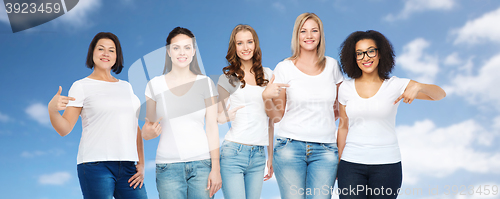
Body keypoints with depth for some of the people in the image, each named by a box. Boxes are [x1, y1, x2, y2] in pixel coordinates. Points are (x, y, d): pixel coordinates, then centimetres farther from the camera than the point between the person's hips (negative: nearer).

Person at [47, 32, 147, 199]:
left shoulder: (126, 86, 17)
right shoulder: (81, 86, 5)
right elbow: (64, 129, -2)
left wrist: (141, 164, 9)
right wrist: (52, 109, -21)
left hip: (128, 166, 4)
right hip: (95, 165, -4)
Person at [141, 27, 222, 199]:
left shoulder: (205, 83, 4)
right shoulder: (155, 84, 4)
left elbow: (212, 128, 2)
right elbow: (147, 131, 9)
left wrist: (215, 168, -4)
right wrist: (148, 132, -15)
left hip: (201, 164, 0)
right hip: (168, 166, 0)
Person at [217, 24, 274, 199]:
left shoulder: (267, 75, 12)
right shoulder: (228, 78, 2)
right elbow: (217, 117, 10)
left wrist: (271, 155, 15)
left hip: (259, 155, 3)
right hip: (234, 152, -3)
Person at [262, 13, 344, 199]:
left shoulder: (332, 65, 9)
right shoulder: (284, 68, 2)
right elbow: (277, 116, 4)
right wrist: (266, 97, -14)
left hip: (325, 150, 2)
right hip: (290, 146, -2)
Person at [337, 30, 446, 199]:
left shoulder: (395, 85, -1)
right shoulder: (346, 88, 4)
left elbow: (440, 94, -3)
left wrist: (418, 86, -23)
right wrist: (338, 162, 12)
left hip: (386, 165, -1)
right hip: (352, 164, 1)